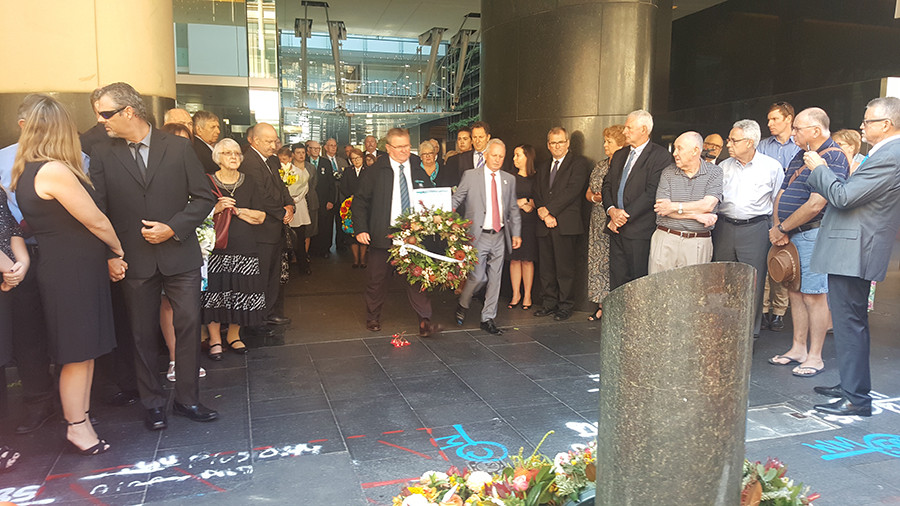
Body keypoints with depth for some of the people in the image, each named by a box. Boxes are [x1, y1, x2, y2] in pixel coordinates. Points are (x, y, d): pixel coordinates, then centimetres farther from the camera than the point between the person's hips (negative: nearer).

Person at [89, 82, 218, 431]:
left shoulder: (178, 147, 1)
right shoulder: (102, 155, 5)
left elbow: (204, 197, 1)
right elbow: (98, 212, 4)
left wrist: (173, 228, -10)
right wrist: (109, 255, -5)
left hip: (180, 255, -1)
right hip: (134, 261, 1)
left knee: (188, 326, 0)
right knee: (143, 334, 8)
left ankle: (187, 399, 15)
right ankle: (153, 403, 23)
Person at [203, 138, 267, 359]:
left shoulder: (249, 182, 11)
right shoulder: (208, 182, 4)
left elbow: (260, 217, 3)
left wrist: (235, 210, -7)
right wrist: (217, 208, -14)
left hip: (245, 249, 2)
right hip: (215, 248, -2)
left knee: (241, 291, 0)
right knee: (215, 290, -3)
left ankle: (234, 335, 19)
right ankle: (215, 339, 13)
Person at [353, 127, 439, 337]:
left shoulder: (419, 170, 8)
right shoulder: (375, 171, 0)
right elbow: (360, 201, 0)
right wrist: (360, 229, -9)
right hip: (383, 234, -1)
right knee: (377, 279, 10)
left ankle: (425, 321, 1)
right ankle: (373, 318, 28)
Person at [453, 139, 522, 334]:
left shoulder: (509, 179, 11)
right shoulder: (471, 176, 0)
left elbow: (513, 209, 15)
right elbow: (455, 200, 0)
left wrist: (516, 233, 10)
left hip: (499, 236, 4)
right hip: (478, 236, -4)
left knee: (495, 279, 6)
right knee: (478, 277, -8)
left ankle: (488, 318, 18)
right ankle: (462, 305, 21)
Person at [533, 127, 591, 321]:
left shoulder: (578, 163, 2)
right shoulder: (543, 168, 22)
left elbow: (572, 190, -10)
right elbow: (537, 194, 15)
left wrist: (548, 209, -12)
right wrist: (543, 213, -5)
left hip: (565, 224, -6)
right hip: (545, 225, 6)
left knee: (564, 267, -4)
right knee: (546, 267, 7)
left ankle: (565, 306, 7)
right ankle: (550, 304, 17)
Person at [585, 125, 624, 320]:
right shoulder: (599, 166, 15)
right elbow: (588, 193, 19)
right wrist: (595, 197, -2)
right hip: (598, 222, 7)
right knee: (597, 262, 6)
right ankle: (601, 306, 15)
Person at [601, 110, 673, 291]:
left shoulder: (660, 156, -6)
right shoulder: (619, 155, 18)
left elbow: (652, 193, -15)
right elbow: (607, 185, 15)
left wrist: (625, 215, -15)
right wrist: (612, 209, -4)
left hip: (640, 230, -6)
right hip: (617, 230, 7)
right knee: (617, 281, 9)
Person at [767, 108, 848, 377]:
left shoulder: (832, 158, -13)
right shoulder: (800, 157, 16)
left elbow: (815, 205, -21)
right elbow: (781, 195, 15)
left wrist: (781, 228, -12)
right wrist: (778, 229, -1)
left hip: (814, 235, -9)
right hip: (791, 235, 9)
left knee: (814, 296, -3)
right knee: (795, 292, 13)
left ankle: (815, 357, 7)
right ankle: (798, 349, 23)